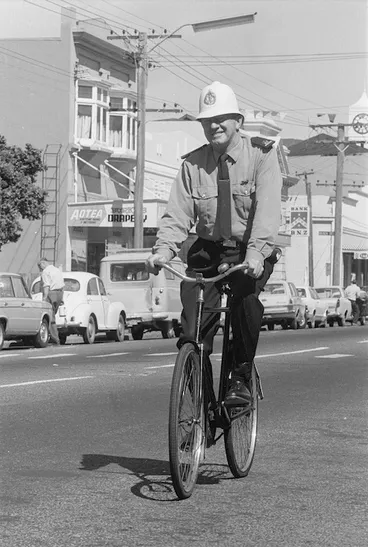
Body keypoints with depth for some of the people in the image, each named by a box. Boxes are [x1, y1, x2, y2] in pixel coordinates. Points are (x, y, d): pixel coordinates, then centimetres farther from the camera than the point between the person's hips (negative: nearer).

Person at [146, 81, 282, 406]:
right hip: (209, 250, 3)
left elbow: (268, 208, -20)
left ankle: (241, 379, -17)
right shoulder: (192, 164, 3)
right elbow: (178, 213, -6)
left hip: (250, 251, -3)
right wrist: (163, 250, -26)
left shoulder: (261, 154, -6)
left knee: (246, 296, -31)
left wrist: (256, 252, -36)